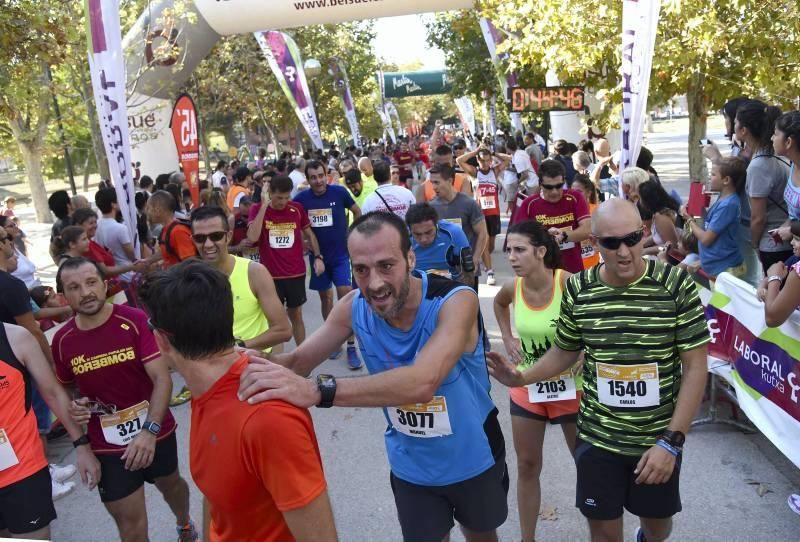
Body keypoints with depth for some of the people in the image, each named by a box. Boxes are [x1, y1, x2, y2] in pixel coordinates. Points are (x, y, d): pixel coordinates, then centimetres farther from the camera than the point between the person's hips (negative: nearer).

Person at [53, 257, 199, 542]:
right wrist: (73, 407, -12)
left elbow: (162, 378, -22)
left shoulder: (135, 321, -18)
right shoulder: (62, 340, -8)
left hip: (155, 431, -1)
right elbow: (65, 389, 11)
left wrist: (150, 430, -33)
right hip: (106, 444, 1)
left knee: (170, 483, 27)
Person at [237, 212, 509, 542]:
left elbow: (421, 384, -49)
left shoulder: (456, 301, -33)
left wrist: (316, 391, -58)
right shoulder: (353, 308, -18)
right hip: (410, 467, 2)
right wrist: (255, 364, -39)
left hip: (472, 460, -2)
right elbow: (298, 361, -15)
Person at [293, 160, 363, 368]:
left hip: (341, 254, -2)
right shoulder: (301, 199, -8)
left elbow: (357, 211, 6)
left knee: (346, 297, -10)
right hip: (318, 256, 2)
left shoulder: (339, 192, -11)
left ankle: (351, 347, -2)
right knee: (325, 298, 12)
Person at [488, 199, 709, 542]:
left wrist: (671, 441, -14)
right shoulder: (578, 290, -8)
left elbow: (695, 367, -11)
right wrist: (522, 378, -10)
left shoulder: (676, 285, -15)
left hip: (658, 440, -1)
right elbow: (565, 351, 7)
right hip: (597, 438, 1)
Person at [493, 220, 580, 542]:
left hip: (569, 386, -4)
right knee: (527, 466, 14)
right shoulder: (513, 288, -9)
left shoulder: (568, 283, -23)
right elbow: (499, 303, 16)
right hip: (526, 388, 4)